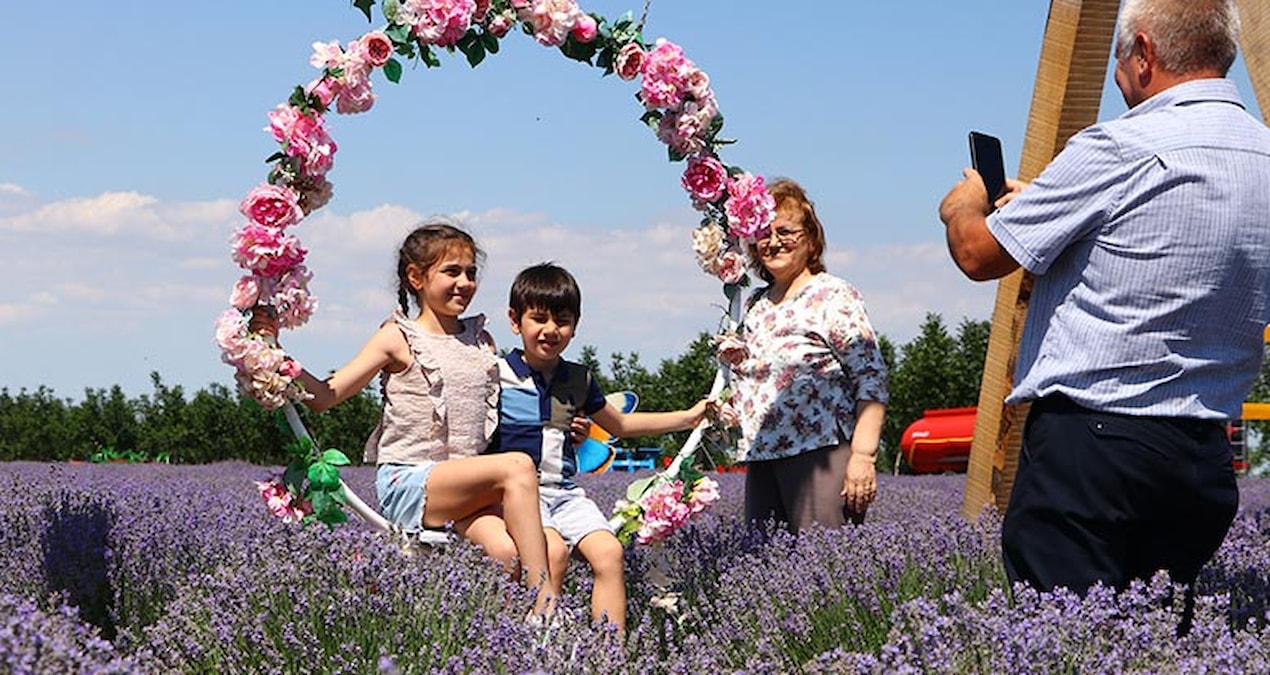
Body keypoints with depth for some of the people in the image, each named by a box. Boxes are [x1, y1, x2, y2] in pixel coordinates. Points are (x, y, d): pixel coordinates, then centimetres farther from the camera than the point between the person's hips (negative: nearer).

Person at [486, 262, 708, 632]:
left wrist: (687, 418, 30)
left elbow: (619, 424, 30)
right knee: (553, 551, -31)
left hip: (566, 492, 5)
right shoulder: (496, 375, -2)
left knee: (609, 552, -18)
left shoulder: (579, 380, 15)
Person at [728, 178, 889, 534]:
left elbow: (872, 378, -9)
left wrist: (863, 455, -17)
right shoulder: (754, 306, 19)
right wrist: (733, 363, 7)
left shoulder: (833, 296, -2)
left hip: (821, 455, -7)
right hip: (761, 460, 7)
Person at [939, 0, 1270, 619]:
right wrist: (1040, 203, 31)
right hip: (1207, 457, 8)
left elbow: (980, 254, -5)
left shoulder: (1121, 151, -13)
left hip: (1090, 440, -8)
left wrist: (964, 206, 18)